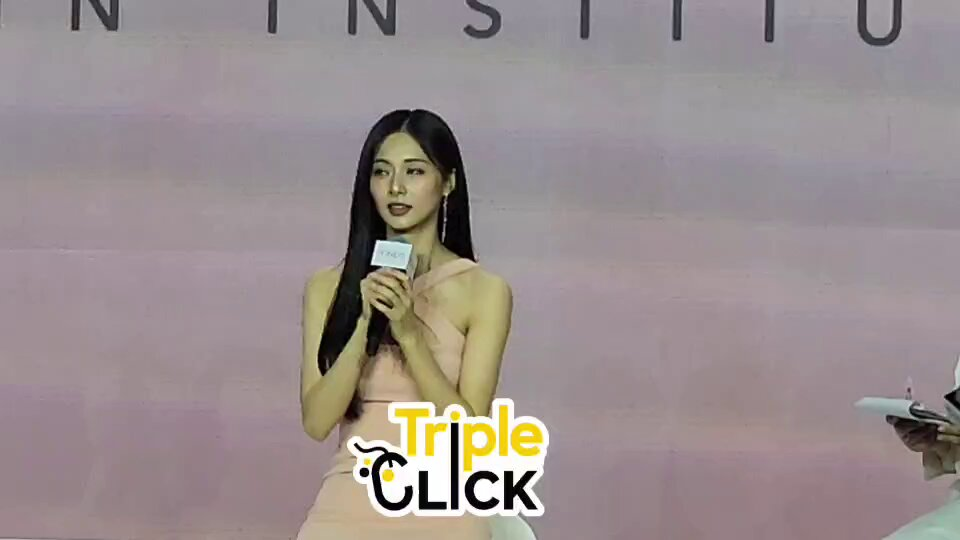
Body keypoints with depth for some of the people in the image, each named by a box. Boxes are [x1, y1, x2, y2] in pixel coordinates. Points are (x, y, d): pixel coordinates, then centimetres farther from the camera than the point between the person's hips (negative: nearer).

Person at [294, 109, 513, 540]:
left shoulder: (485, 291, -1)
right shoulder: (328, 287, 5)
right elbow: (316, 422, -3)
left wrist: (410, 334, -16)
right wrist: (364, 325, -14)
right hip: (349, 501, 1)